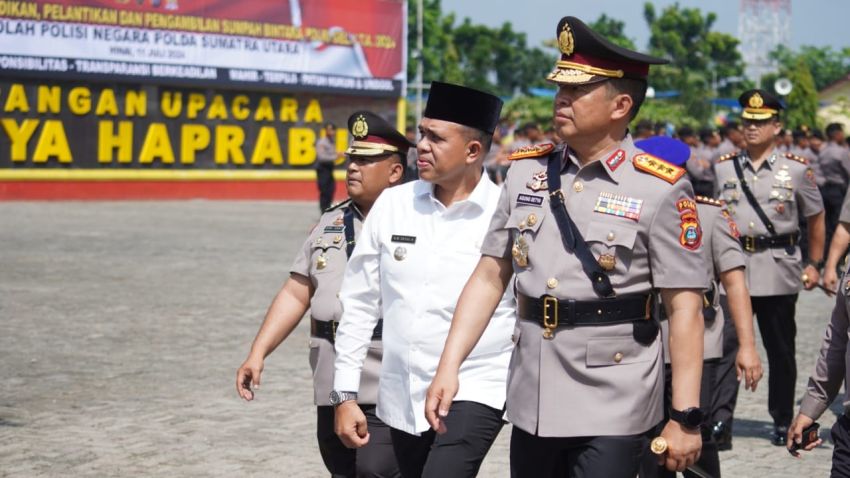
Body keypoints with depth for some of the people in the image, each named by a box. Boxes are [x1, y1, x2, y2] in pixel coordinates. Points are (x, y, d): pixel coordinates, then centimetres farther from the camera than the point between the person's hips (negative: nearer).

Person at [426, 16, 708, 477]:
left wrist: (685, 418, -11)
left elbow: (684, 308, -9)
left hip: (613, 408, -5)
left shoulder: (660, 188, -8)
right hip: (531, 402, 5)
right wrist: (448, 368, -2)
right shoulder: (526, 172, 6)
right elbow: (489, 278, 8)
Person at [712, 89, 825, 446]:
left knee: (780, 351, 6)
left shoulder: (797, 169, 1)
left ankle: (783, 421, 17)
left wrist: (814, 264, 5)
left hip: (778, 272, -1)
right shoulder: (724, 168, 7)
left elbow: (816, 218, 8)